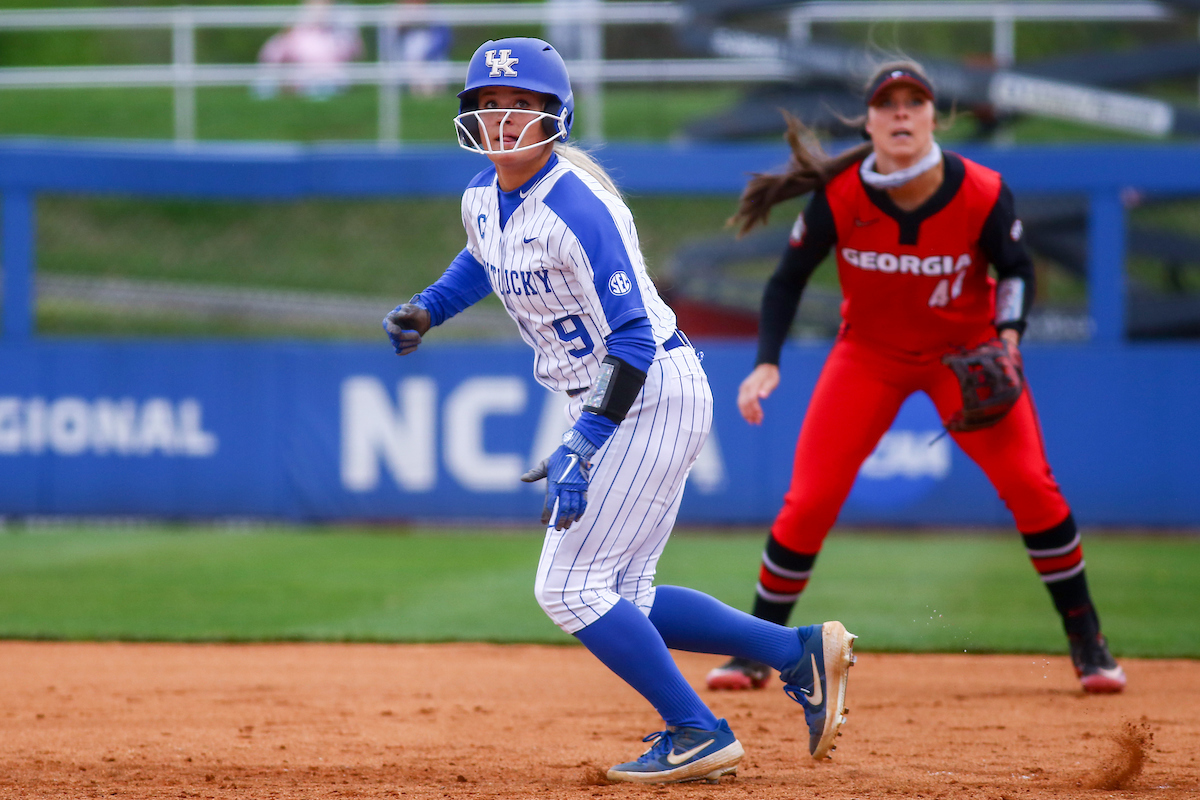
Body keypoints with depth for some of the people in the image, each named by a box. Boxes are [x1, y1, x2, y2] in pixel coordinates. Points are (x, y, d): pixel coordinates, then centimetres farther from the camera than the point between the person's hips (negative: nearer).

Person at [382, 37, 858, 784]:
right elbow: (484, 259, 30)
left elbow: (635, 339, -25)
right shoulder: (484, 197, 4)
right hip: (606, 402, 9)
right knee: (621, 602, 10)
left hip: (654, 394, -9)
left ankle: (698, 734, -3)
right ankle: (799, 652, 16)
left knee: (570, 587, -11)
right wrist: (428, 309, 12)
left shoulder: (579, 208, -23)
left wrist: (584, 448, -30)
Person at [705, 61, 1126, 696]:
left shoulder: (982, 194, -23)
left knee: (1030, 483, -13)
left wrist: (1007, 338, -22)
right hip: (870, 354, 0)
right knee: (810, 500, -8)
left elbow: (1015, 269, -4)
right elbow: (788, 279, -10)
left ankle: (1085, 642, 2)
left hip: (966, 352, 0)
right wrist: (767, 363, -22)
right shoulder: (839, 196, -22)